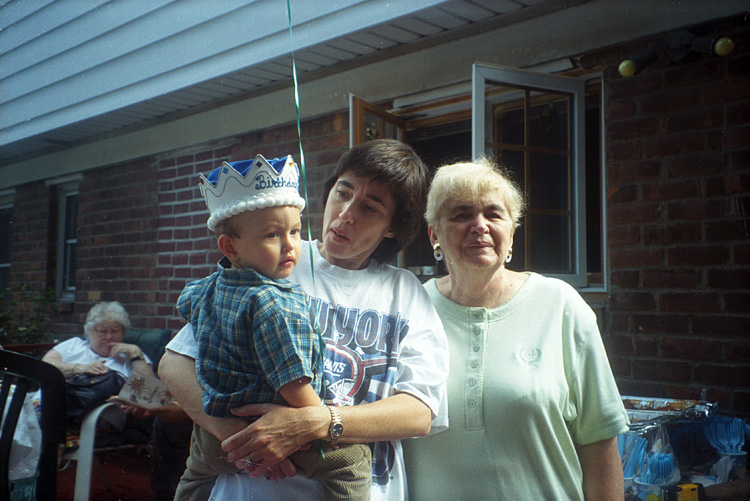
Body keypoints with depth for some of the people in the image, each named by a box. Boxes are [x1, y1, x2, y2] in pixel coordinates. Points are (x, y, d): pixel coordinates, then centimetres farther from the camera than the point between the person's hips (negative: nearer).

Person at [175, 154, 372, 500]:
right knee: (349, 456, -13)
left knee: (200, 464, 38)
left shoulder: (207, 288, 4)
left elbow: (185, 303, 29)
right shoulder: (272, 303, -24)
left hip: (213, 436, 9)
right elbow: (292, 383, -25)